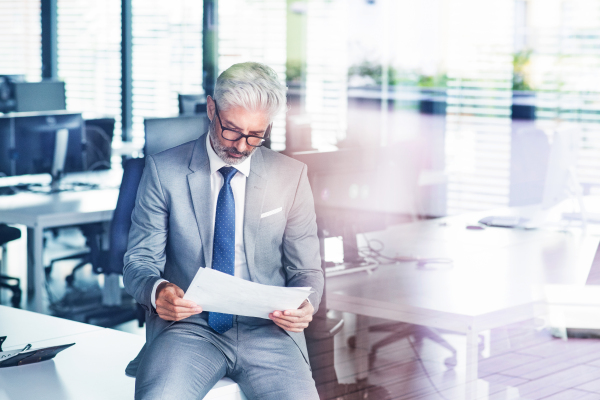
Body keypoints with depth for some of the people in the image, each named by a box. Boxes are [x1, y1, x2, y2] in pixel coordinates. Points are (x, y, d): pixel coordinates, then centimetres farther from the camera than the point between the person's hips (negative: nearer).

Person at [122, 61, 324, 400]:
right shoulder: (164, 170, 5)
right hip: (188, 326, -1)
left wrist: (305, 306, -11)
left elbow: (306, 270, 13)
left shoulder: (291, 176, 9)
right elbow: (139, 262, 5)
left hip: (267, 330, 2)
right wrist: (158, 291, -19)